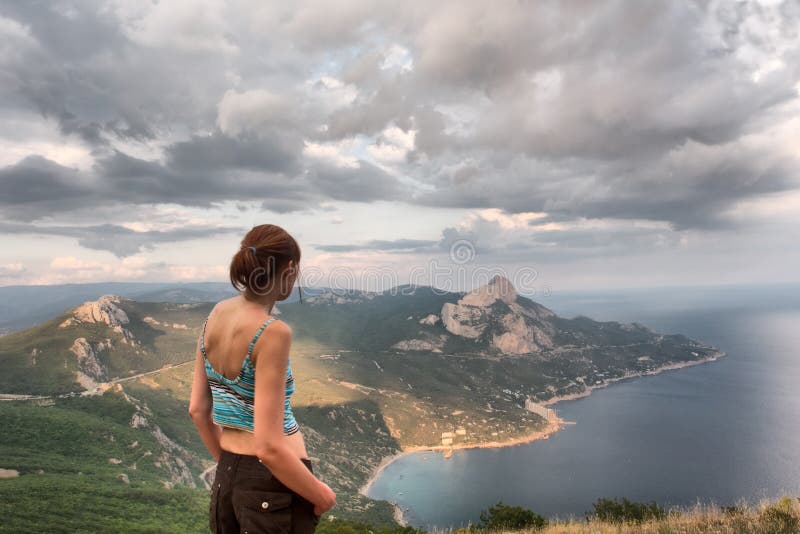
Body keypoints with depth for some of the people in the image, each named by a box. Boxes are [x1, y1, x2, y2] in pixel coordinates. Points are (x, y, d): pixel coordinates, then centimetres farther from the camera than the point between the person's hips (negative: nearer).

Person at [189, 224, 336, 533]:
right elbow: (269, 448, -24)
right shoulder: (273, 332, -23)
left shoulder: (216, 315, -1)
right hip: (273, 485, -7)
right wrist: (322, 495, -9)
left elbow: (198, 410, 7)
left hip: (226, 478, 7)